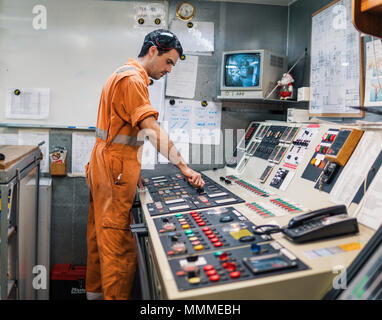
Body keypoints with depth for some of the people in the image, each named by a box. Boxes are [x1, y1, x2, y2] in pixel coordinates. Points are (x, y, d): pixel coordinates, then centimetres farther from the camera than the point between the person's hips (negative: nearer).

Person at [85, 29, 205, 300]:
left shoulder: (128, 75, 19)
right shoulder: (133, 78, -14)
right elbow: (153, 131, -25)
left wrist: (133, 168, 16)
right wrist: (184, 167, -27)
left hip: (104, 162, 11)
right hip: (115, 165, -11)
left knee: (101, 231, 17)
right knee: (118, 240, -6)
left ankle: (96, 289, 31)